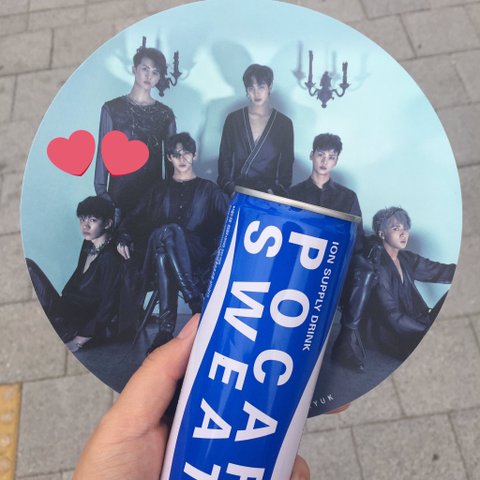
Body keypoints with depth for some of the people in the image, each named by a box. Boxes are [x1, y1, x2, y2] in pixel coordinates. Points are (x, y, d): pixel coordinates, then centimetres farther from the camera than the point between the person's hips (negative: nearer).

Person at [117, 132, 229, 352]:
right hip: (157, 253, 2)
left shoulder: (209, 189, 17)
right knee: (163, 251, -37)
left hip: (197, 257, -2)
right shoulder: (160, 190, 24)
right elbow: (135, 218, 18)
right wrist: (125, 238, -2)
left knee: (169, 231, -36)